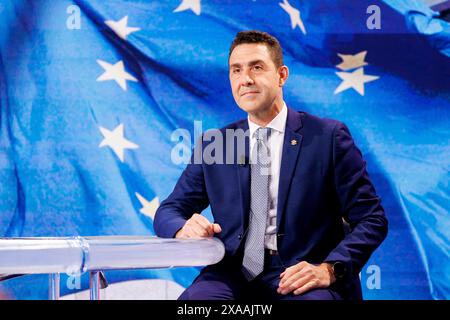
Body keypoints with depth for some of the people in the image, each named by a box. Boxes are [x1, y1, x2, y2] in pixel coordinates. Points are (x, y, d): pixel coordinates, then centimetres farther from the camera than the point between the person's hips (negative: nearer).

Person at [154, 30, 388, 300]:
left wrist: (329, 269, -17)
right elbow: (168, 211, 14)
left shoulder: (329, 137, 3)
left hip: (302, 278, -1)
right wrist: (184, 230, -12)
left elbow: (372, 220, 1)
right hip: (234, 275, 2)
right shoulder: (213, 146, 13)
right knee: (193, 299, -31)